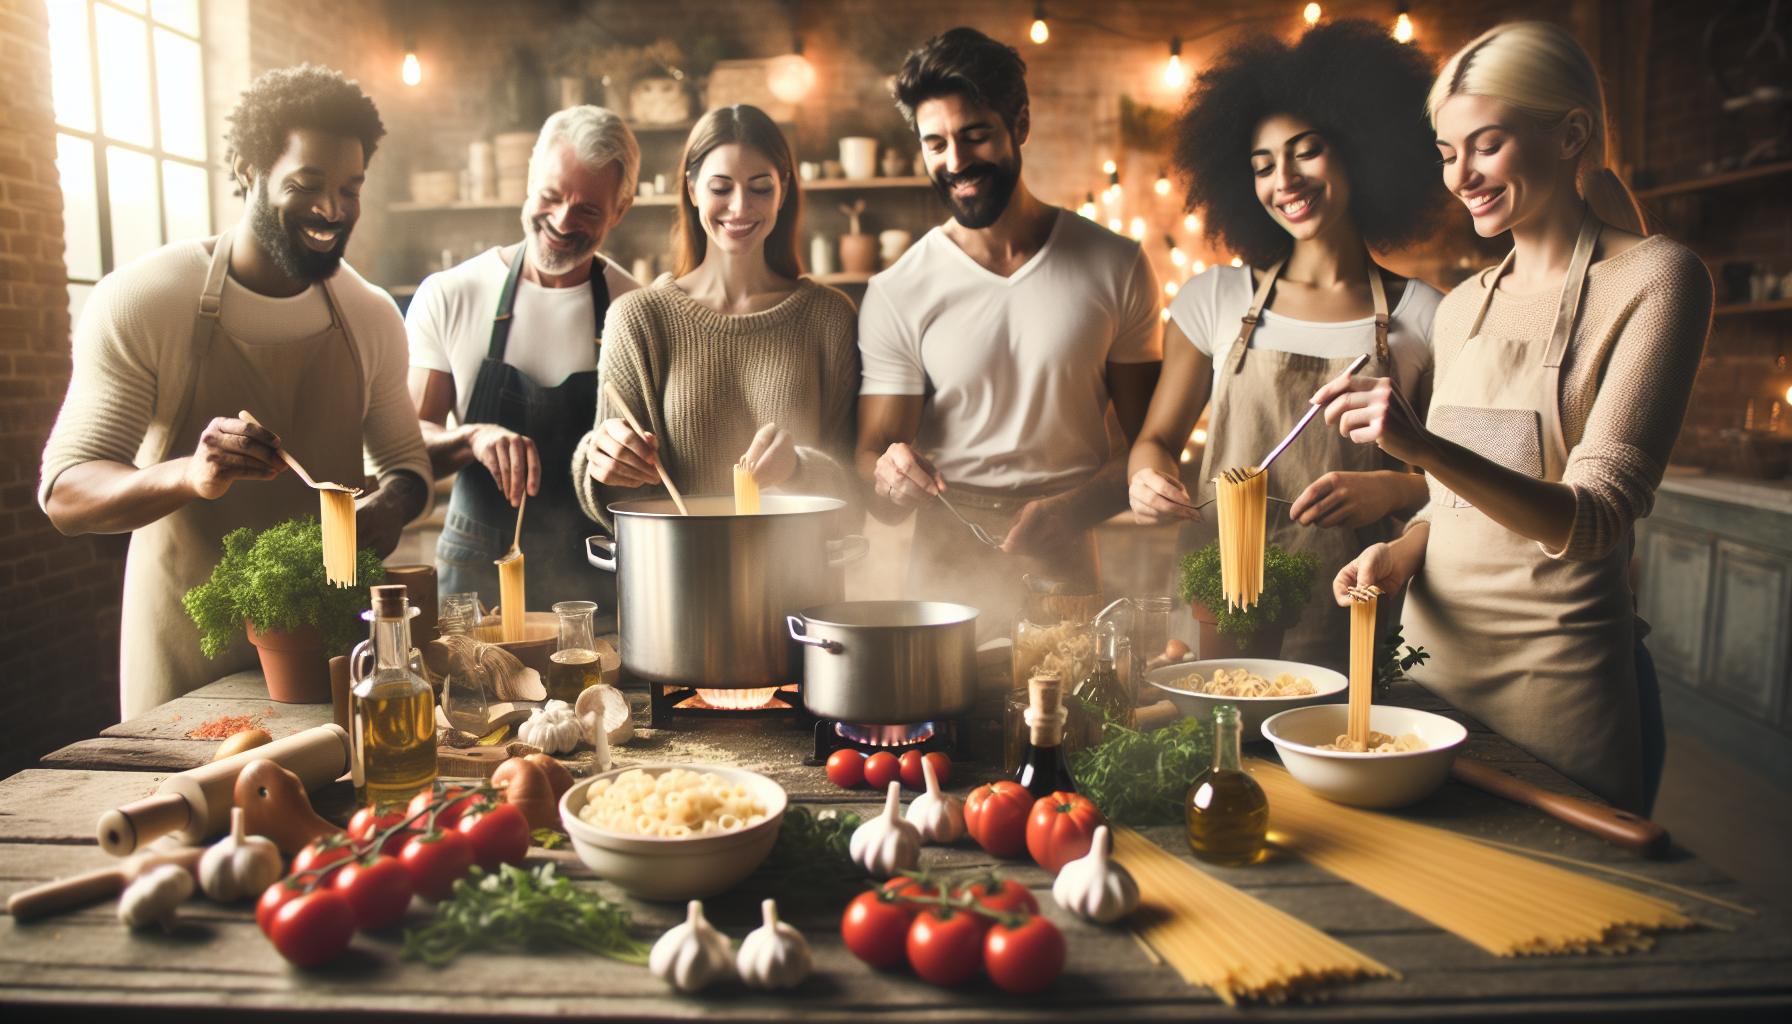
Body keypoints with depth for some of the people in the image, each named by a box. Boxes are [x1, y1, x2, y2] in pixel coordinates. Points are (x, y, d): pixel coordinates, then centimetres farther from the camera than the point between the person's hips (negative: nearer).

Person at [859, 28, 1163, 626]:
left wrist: (1069, 510, -11)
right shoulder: (896, 294, 1)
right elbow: (873, 455, 1)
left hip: (1069, 576, 0)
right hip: (945, 581, 0)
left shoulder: (1116, 268, 4)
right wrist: (888, 480, -22)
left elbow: (1149, 442, 6)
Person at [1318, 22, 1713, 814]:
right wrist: (1396, 557, -3)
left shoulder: (1652, 279, -8)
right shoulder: (1461, 308, 10)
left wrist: (1425, 447, -33)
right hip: (1433, 653, 6)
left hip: (1559, 673, -5)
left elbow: (1594, 520, -19)